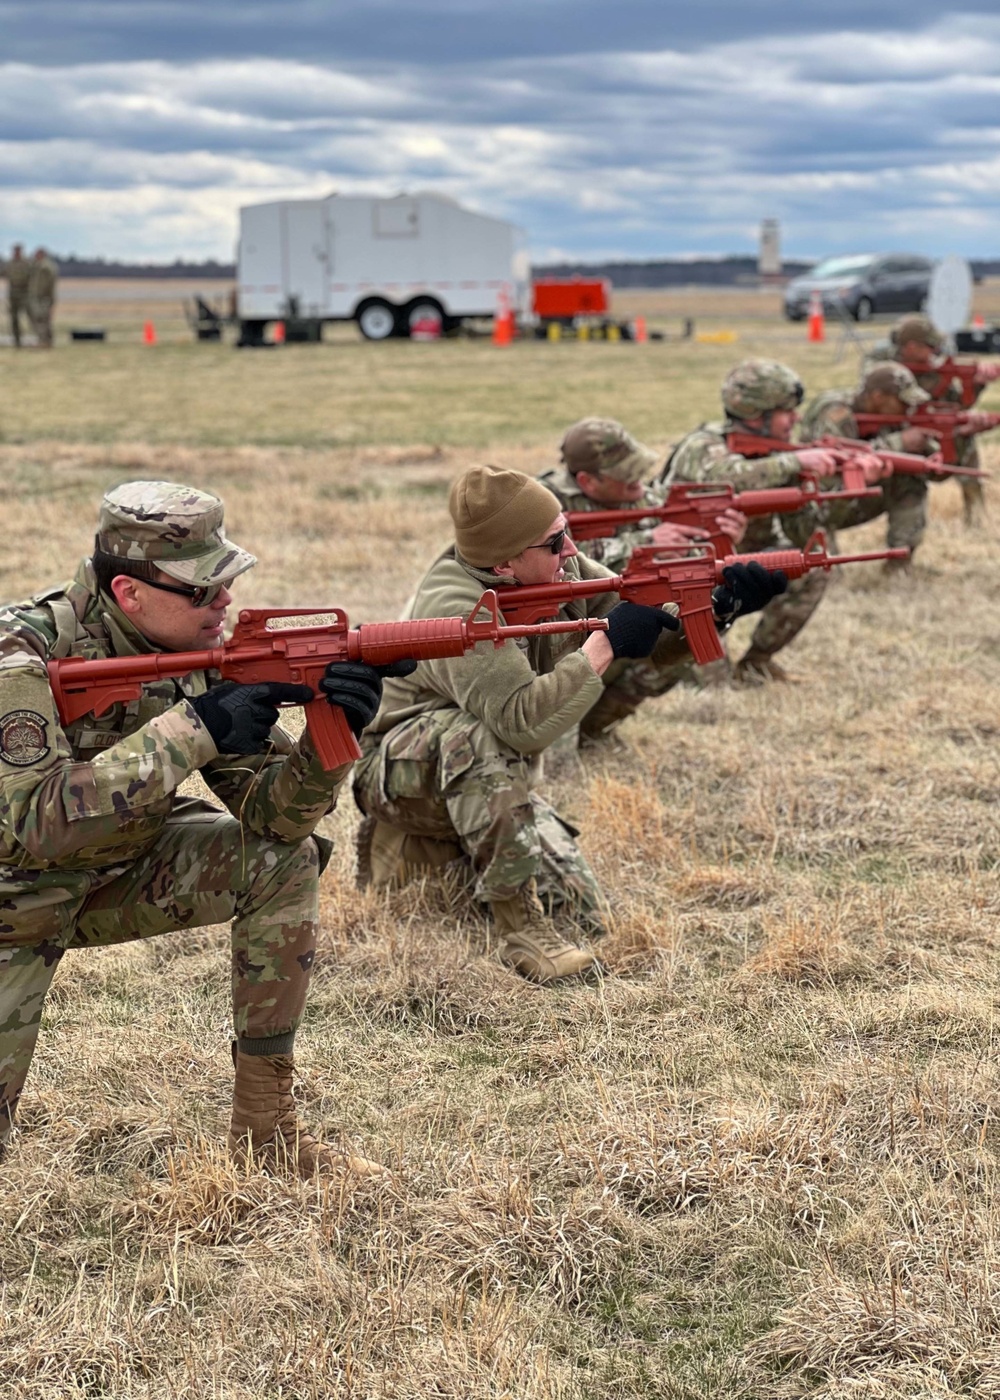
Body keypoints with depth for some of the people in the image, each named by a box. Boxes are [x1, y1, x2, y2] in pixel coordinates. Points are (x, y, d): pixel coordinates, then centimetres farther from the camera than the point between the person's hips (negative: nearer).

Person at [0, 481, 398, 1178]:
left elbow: (272, 811, -12)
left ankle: (267, 1127, -6)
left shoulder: (201, 650, -12)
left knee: (286, 862, -15)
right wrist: (192, 729, -40)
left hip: (118, 870, 5)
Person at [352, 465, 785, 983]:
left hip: (497, 779, 7)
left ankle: (447, 854, 19)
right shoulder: (454, 610, -31)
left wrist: (721, 604, -24)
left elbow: (649, 621, -5)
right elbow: (522, 722, -43)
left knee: (579, 911, -5)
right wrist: (604, 645, -39)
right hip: (403, 772, -7)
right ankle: (521, 928, -30)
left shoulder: (559, 568, -8)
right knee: (479, 734, -40)